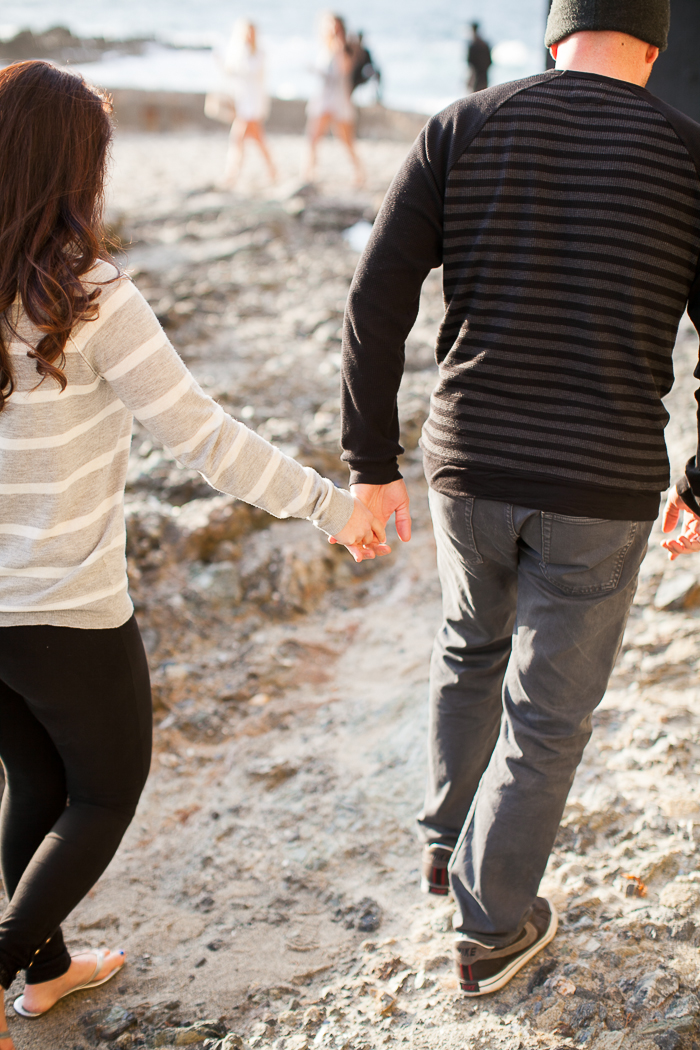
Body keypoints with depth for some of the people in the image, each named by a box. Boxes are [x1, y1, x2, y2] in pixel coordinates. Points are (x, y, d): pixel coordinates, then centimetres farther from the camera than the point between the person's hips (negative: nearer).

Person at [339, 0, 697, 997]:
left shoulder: (460, 128, -1)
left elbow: (376, 300, -6)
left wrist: (372, 464, 2)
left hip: (469, 464, 2)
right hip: (602, 489, -2)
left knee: (472, 640, 31)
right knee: (547, 715, 14)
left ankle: (448, 838, 44)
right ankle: (492, 929, 29)